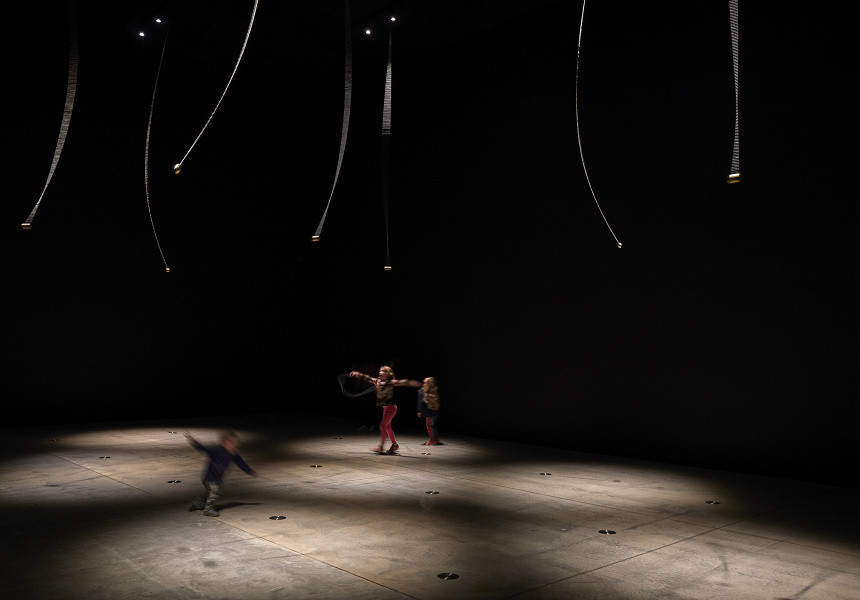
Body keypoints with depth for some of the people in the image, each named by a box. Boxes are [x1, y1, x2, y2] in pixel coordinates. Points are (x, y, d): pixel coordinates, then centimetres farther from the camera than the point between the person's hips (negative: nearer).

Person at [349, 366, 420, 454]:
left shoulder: (390, 382, -14)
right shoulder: (377, 381, 8)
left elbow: (401, 382, -26)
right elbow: (367, 378, 17)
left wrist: (411, 382, -41)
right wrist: (357, 374, 20)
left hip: (391, 407, -8)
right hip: (385, 408, 8)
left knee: (383, 425, -9)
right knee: (387, 427, 13)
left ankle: (381, 446, -3)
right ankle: (395, 445, 25)